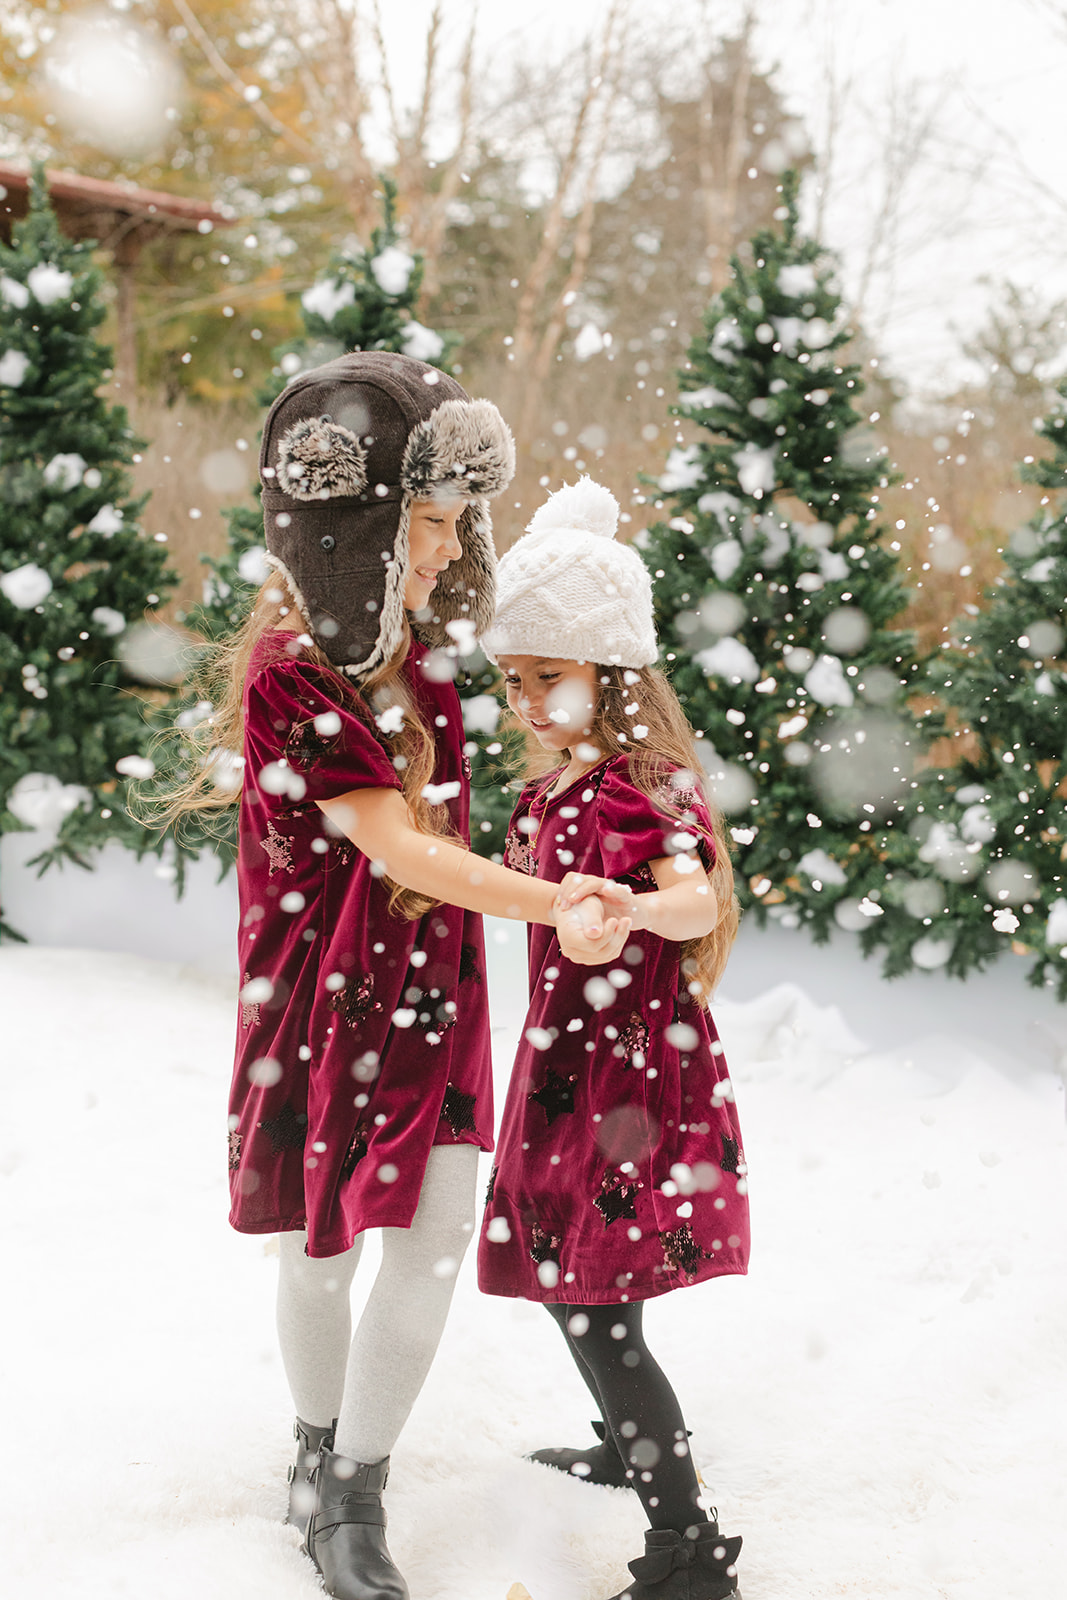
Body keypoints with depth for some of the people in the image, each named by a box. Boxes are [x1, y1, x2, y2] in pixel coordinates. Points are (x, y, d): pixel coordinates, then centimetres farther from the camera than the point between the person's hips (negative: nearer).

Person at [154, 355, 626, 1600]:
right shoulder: (288, 674, -19)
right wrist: (559, 908, -33)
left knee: (435, 1238, -1)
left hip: (431, 989, 6)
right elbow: (397, 848, -26)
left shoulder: (417, 640, 2)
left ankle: (348, 1498, 17)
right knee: (320, 1251, 10)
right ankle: (320, 1453, 38)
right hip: (326, 994, -5)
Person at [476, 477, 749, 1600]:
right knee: (571, 1285, 24)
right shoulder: (559, 783, 9)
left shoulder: (641, 782, -20)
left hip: (631, 1071, -10)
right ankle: (633, 1447, 45)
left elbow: (696, 898, -41)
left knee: (593, 1308, -8)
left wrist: (627, 909, -57)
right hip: (572, 1061, 10)